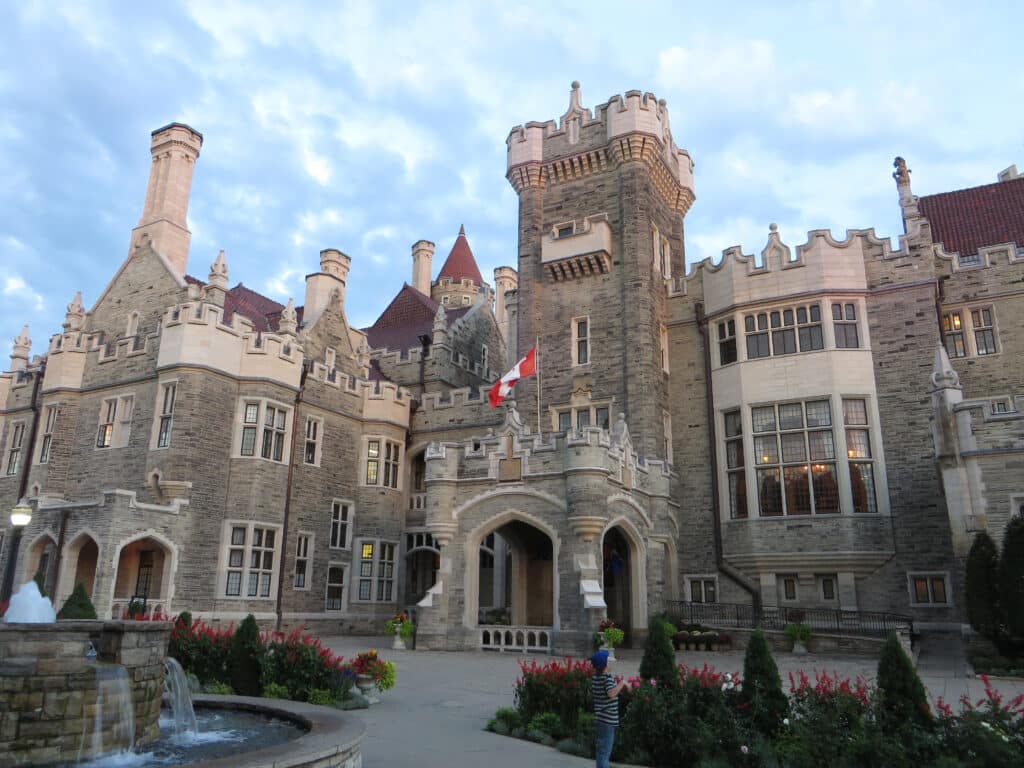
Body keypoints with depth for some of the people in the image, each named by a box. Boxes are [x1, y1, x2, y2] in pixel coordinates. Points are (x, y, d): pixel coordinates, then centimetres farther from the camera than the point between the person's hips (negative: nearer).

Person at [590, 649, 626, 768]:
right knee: (604, 751, -2)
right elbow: (611, 693, -33)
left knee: (602, 750, 21)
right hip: (607, 720, -9)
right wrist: (622, 683, -21)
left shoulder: (594, 678, 6)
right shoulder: (607, 678, -18)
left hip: (600, 719, 9)